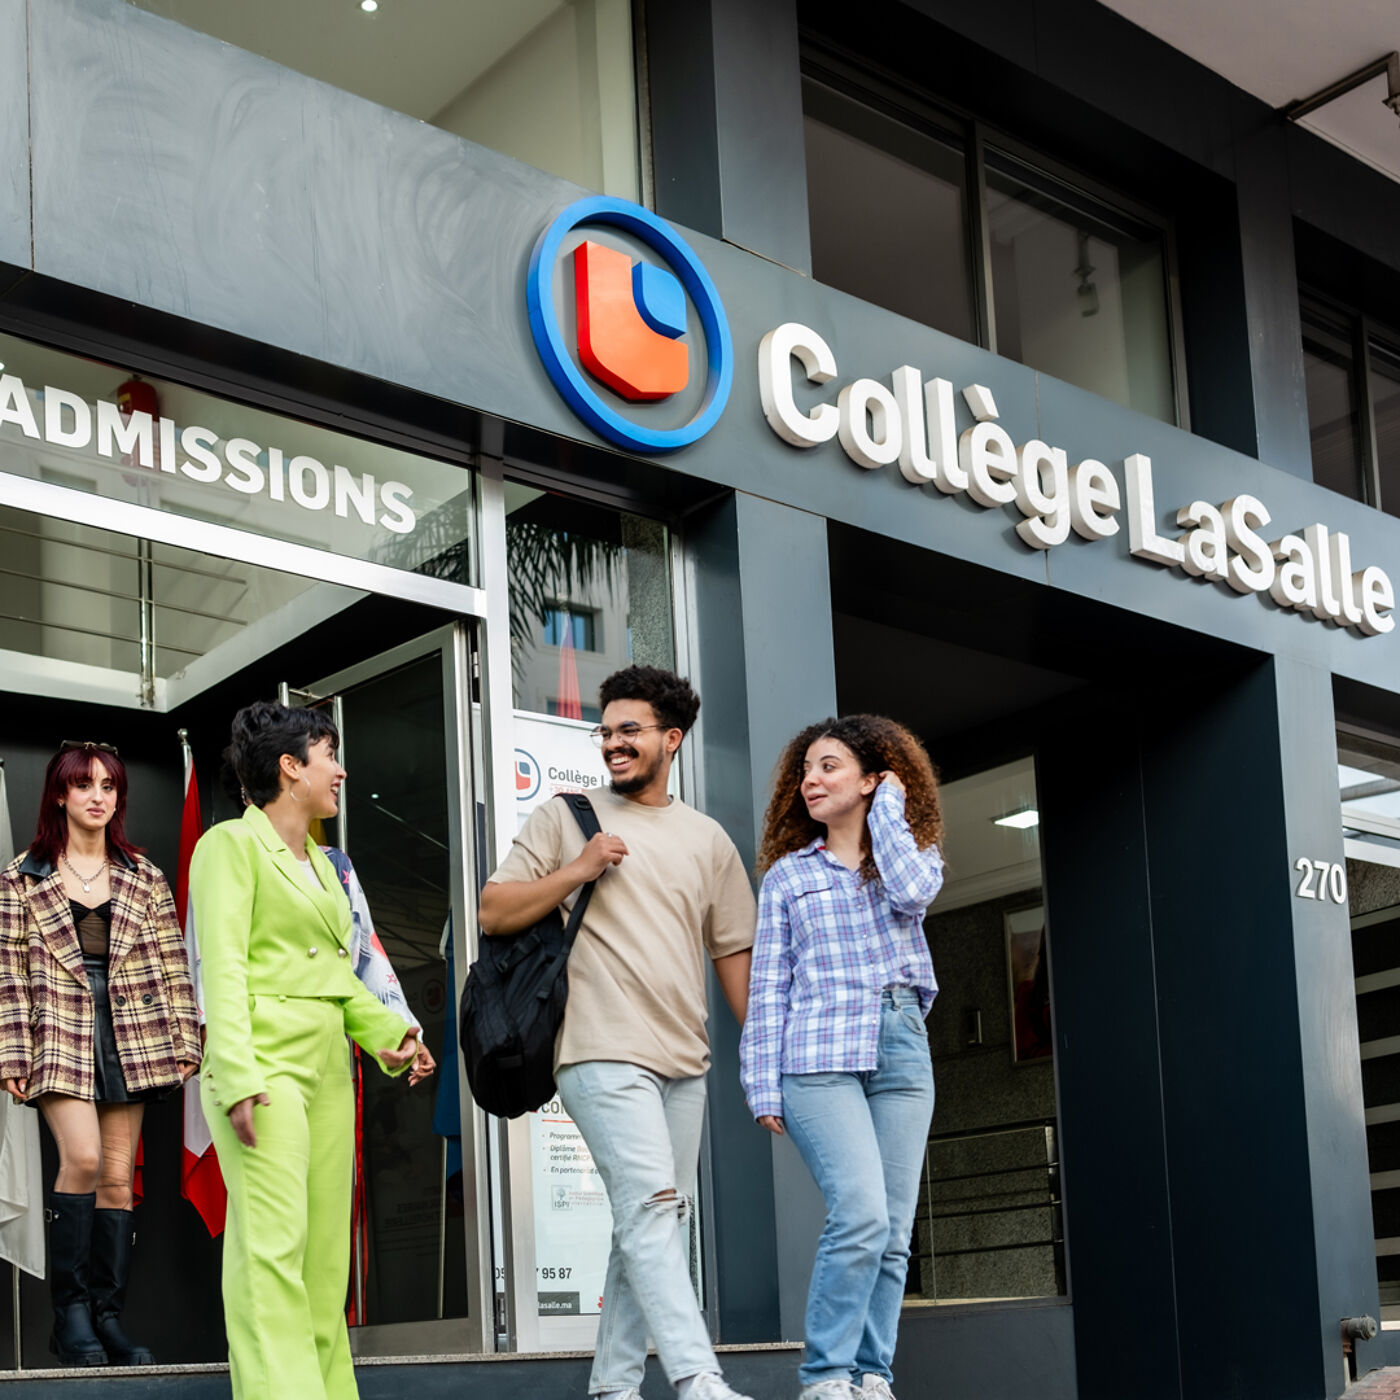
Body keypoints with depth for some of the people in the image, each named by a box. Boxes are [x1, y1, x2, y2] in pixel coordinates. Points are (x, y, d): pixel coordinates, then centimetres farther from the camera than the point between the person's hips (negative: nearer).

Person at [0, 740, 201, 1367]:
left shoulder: (144, 878, 11)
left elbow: (171, 966, 10)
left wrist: (184, 1042, 3)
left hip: (131, 1039, 3)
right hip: (59, 1037, -3)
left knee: (118, 1177, 3)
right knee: (82, 1158, -20)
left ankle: (107, 1317, 9)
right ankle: (69, 1311, -8)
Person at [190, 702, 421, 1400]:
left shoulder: (319, 863, 22)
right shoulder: (232, 844, -2)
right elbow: (223, 966, -12)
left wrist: (385, 1032, 3)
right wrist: (238, 1076, -21)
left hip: (327, 1069, 8)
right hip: (264, 1062, -8)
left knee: (326, 1250, 6)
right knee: (271, 1243, -14)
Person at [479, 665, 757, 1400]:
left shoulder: (707, 839, 16)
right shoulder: (564, 817, 7)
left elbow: (733, 952, 18)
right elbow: (494, 912, 3)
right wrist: (578, 870, -9)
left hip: (684, 1062, 5)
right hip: (603, 1054, -5)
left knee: (654, 1224, 6)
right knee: (651, 1207, -17)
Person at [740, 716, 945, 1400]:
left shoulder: (913, 853, 14)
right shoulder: (788, 875, 12)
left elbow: (912, 891, -12)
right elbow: (768, 986, 9)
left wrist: (889, 807, 2)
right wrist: (764, 1086, 1)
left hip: (901, 1051, 2)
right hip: (819, 1058, -2)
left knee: (893, 1231, 0)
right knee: (861, 1215, -17)